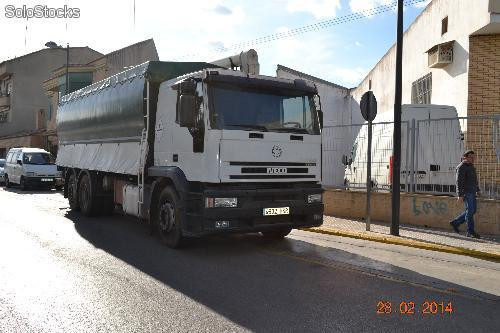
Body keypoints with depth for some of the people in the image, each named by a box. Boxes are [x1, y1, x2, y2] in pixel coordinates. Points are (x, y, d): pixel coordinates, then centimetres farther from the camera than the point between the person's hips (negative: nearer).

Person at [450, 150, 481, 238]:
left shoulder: (471, 166, 16)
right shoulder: (461, 167, -13)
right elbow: (459, 182, -18)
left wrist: (477, 190, 22)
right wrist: (460, 195, -22)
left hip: (472, 192, 9)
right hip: (466, 192, -9)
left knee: (473, 210, 11)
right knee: (470, 210, -8)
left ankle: (455, 223, 19)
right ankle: (470, 232, -2)